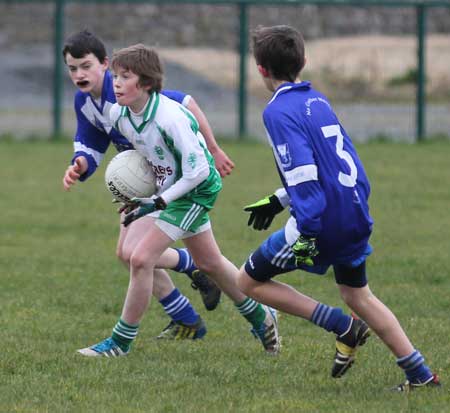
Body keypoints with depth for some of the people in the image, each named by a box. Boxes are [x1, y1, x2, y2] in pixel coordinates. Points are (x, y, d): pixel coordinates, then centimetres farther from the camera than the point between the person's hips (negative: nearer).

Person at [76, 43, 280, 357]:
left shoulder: (169, 117, -32)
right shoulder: (118, 114, -9)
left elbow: (197, 171, -28)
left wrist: (157, 203, -26)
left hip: (197, 190, -9)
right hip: (167, 188, 9)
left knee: (142, 259, -15)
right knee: (209, 262, 21)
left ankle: (121, 342, -3)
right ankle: (261, 318, 41)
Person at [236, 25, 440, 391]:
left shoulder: (278, 111, -13)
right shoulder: (317, 100, 14)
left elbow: (303, 171, -22)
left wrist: (307, 233, -24)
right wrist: (278, 200, 31)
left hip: (323, 222, -8)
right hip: (356, 214, 8)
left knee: (249, 282, 7)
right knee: (358, 295, 25)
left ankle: (344, 328, 1)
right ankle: (422, 376, 22)